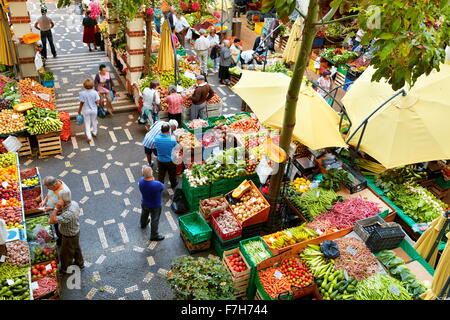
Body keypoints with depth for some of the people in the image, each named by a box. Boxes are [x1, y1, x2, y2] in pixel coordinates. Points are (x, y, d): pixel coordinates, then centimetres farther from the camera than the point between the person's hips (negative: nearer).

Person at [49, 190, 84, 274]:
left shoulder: (69, 213, -43)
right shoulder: (74, 203, -16)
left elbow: (52, 221, -42)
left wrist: (56, 208, -41)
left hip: (69, 236, -8)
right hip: (75, 232, 8)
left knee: (66, 253, 19)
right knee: (76, 248, 31)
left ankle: (64, 270, 45)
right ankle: (80, 263, 55)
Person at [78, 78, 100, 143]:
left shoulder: (82, 93, -18)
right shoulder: (95, 92, -15)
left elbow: (82, 103, -12)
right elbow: (97, 102, -13)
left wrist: (79, 110, 3)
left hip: (86, 110, -2)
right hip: (94, 109, 2)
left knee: (87, 123, 10)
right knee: (94, 121, 24)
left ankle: (89, 137, 5)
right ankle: (94, 133, 41)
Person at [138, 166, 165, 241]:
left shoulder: (141, 180, -26)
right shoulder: (157, 185, -41)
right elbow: (162, 187, -18)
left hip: (144, 203, 6)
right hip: (155, 206, -5)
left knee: (144, 214, 35)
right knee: (155, 220, 18)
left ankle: (143, 224, 65)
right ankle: (154, 235, 37)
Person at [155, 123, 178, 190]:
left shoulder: (157, 138, -18)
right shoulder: (172, 139, -26)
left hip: (160, 160, 2)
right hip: (170, 160, -2)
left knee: (161, 174, 21)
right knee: (172, 174, 23)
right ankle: (173, 185, 45)